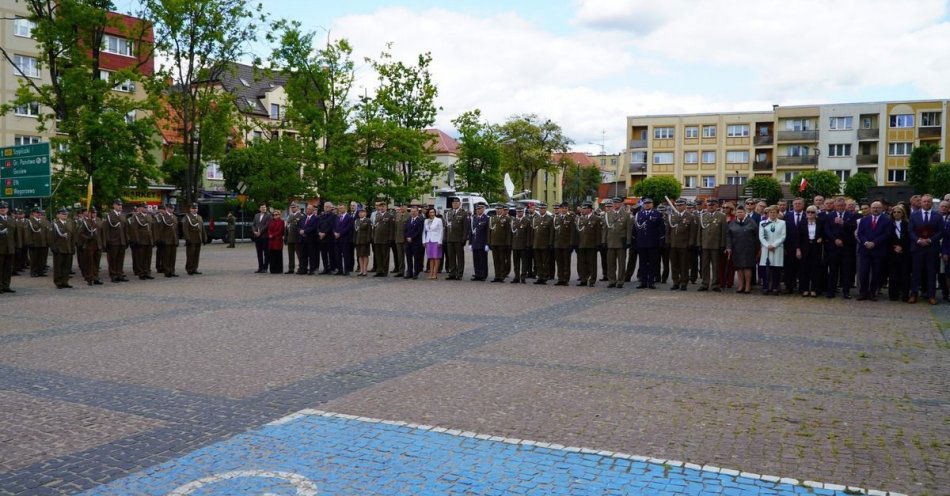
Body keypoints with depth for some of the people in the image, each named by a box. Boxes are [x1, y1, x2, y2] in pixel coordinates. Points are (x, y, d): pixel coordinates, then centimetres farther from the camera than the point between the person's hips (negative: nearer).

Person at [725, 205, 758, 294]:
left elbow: (756, 235, 1)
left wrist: (757, 248, -2)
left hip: (748, 249, -3)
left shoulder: (751, 222, 0)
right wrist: (729, 247, -5)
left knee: (747, 267, -4)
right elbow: (728, 236, 4)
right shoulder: (732, 223, 7)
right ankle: (741, 285, 14)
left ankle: (748, 286, 4)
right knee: (738, 267, 5)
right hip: (736, 249, 3)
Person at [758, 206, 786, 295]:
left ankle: (775, 288, 5)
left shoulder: (782, 223, 9)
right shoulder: (763, 223, 11)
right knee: (766, 269, -4)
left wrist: (774, 245, -10)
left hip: (778, 249, 0)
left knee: (777, 269, -1)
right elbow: (761, 236, 3)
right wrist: (767, 245, -10)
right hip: (766, 249, 0)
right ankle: (766, 288, 2)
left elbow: (783, 236, 1)